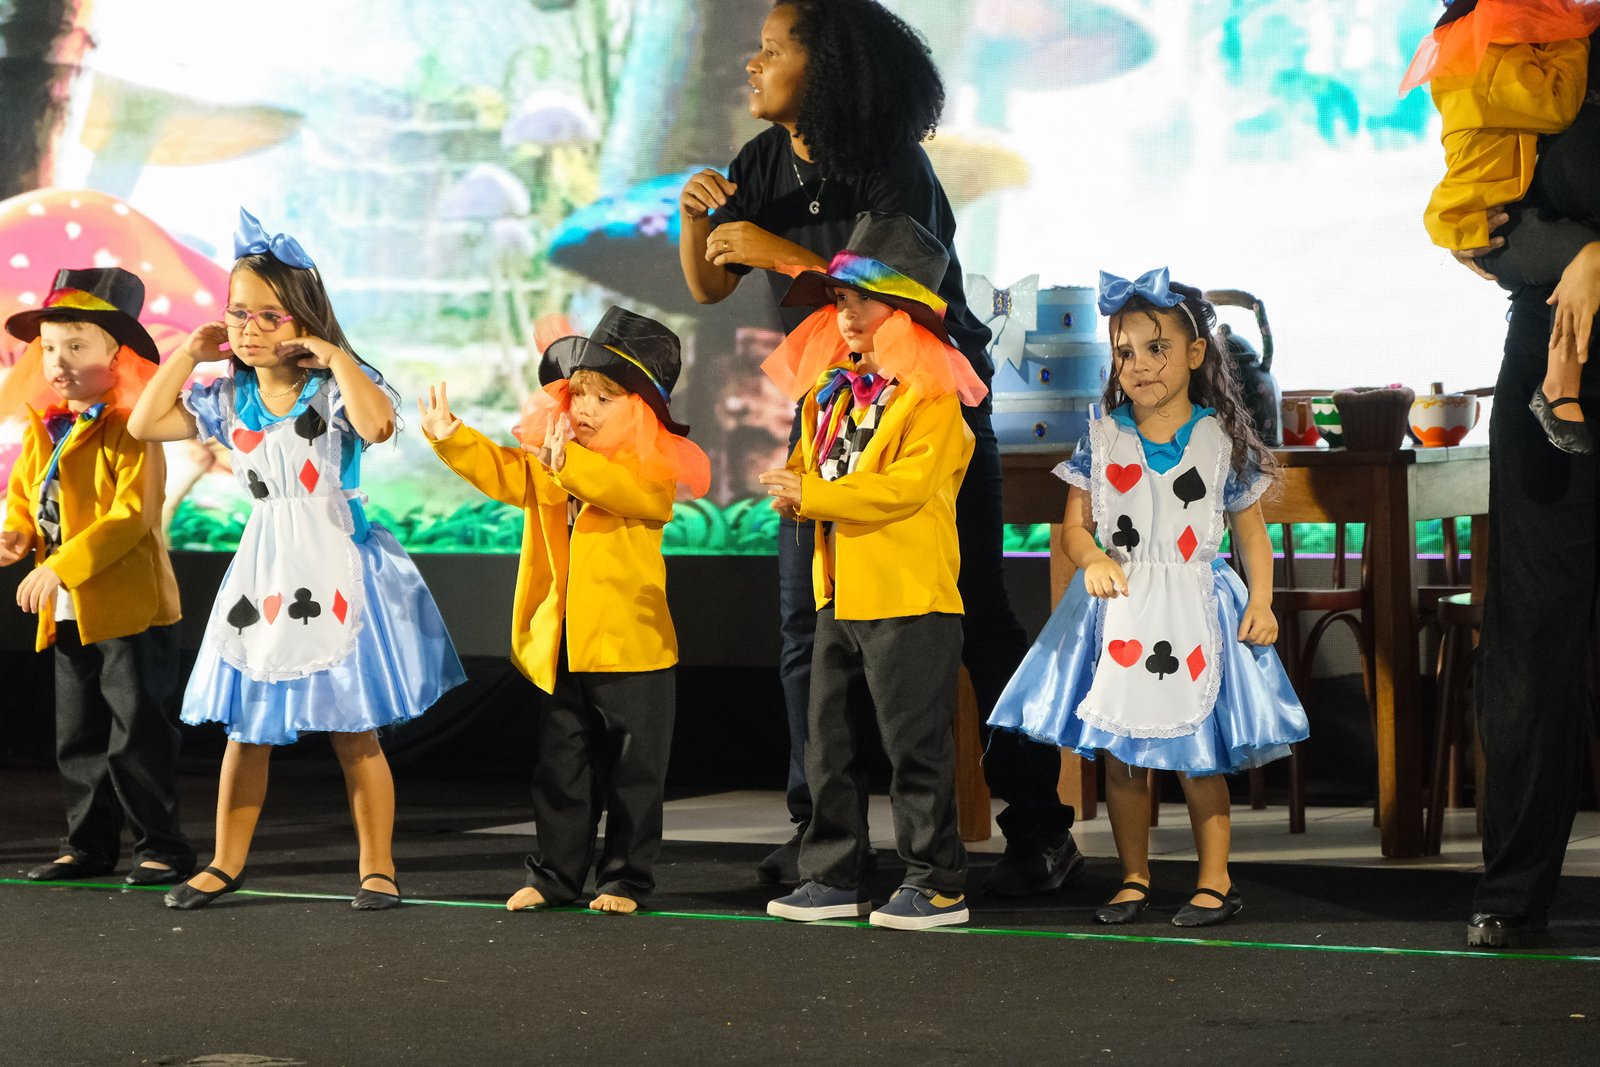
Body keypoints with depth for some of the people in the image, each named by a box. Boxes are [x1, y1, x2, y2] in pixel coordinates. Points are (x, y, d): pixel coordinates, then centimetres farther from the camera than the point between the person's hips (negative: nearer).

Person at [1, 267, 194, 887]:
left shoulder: (130, 430, -14)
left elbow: (131, 515, -21)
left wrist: (62, 566, -27)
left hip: (131, 607, -8)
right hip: (67, 615, 8)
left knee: (138, 736, -3)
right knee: (77, 738, 14)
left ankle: (161, 846, 6)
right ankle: (89, 844, 23)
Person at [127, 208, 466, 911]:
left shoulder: (334, 387, -9)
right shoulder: (229, 398, 6)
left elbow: (378, 424, -31)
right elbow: (146, 424, 7)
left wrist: (335, 356, -23)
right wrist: (188, 354, 4)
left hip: (334, 568, -5)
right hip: (262, 570, 5)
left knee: (353, 733, 1)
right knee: (245, 727, 9)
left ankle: (377, 868, 10)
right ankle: (225, 864, 18)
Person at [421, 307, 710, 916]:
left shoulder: (653, 465, -9)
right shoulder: (547, 458, 9)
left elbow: (630, 493, -28)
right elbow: (502, 473, 2)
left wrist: (572, 465, -40)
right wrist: (449, 436, -12)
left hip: (630, 645, -5)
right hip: (558, 647, 5)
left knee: (632, 772, 5)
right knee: (561, 768, 13)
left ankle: (626, 878, 14)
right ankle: (556, 874, 21)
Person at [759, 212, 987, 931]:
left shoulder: (929, 394, -11)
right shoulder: (833, 387, 14)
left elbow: (906, 486, -21)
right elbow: (809, 464, 19)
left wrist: (813, 494, -19)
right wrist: (790, 488, -6)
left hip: (909, 598, -8)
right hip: (840, 594, 8)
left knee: (913, 741, -3)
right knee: (829, 742, 11)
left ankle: (937, 884, 4)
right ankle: (833, 878, 19)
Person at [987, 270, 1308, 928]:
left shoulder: (1222, 440, -2)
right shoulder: (1102, 439, 2)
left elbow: (1251, 532, 4)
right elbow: (1075, 525, 4)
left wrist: (1261, 600, -8)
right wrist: (1093, 560, -16)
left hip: (1194, 610, -2)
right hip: (1118, 611, 2)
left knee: (1198, 754, 0)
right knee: (1119, 753, 5)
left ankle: (1215, 881, 10)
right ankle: (1134, 879, 17)